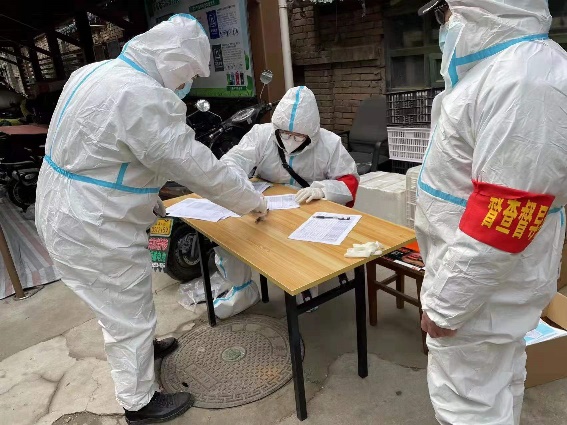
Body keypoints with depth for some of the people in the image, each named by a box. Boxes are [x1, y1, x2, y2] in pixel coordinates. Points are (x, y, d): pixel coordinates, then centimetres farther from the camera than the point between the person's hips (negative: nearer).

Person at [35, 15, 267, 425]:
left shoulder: (96, 72, 5)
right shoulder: (142, 96, -27)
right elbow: (198, 167, -24)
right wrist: (253, 200, -11)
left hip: (68, 211, 10)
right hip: (92, 229, -10)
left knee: (122, 306, 30)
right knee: (130, 315, 10)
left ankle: (139, 346, 54)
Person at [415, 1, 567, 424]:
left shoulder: (525, 82, -26)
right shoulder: (502, 69, 8)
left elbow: (500, 226, -29)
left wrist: (445, 305, -19)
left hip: (482, 288, -10)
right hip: (482, 275, 10)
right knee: (495, 385, 27)